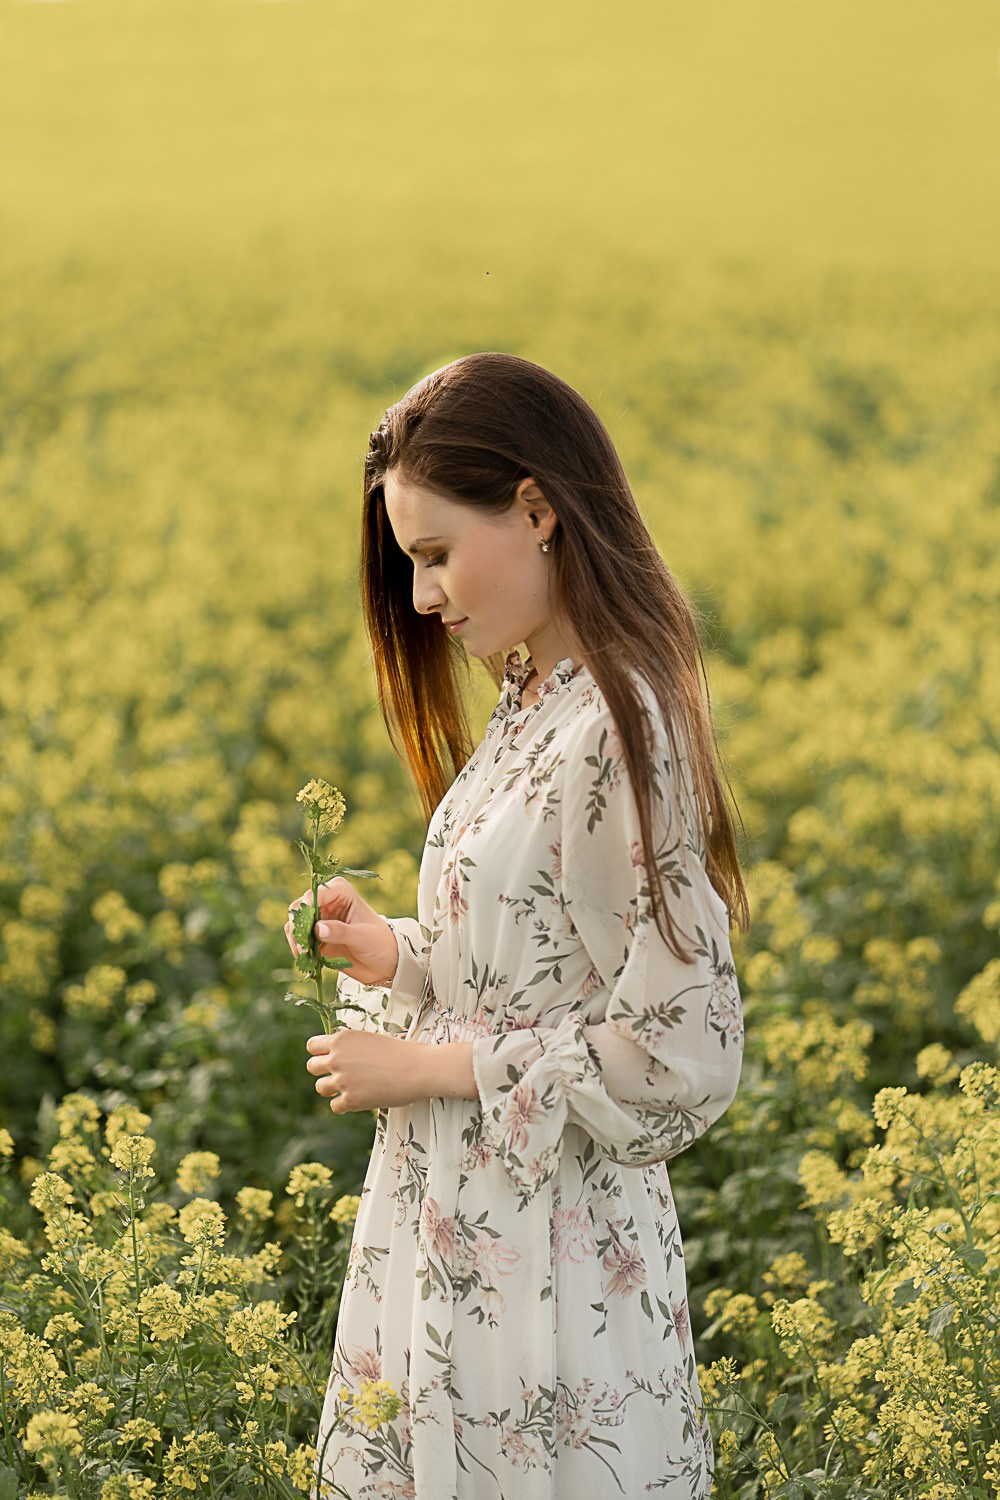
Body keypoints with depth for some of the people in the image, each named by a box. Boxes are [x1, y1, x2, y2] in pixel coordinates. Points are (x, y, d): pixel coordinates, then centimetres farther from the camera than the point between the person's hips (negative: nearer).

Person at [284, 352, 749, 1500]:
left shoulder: (616, 733, -21)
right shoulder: (534, 705, 8)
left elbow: (679, 1056, -22)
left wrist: (429, 1067, -16)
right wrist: (398, 957, 2)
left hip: (547, 1259, -9)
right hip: (450, 1223, 9)